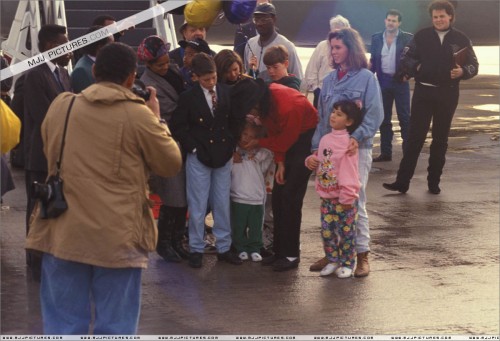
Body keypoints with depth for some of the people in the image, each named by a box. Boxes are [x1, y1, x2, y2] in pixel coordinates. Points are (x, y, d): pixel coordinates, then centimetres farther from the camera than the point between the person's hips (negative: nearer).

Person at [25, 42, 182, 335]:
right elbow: (172, 164, 3)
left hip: (63, 232, 3)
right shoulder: (138, 115, -8)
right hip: (118, 237, -3)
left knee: (62, 325, 9)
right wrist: (157, 119, 13)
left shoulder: (60, 106, 5)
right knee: (114, 328, 5)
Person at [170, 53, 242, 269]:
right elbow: (178, 127, -3)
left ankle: (224, 247, 18)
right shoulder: (189, 97, -7)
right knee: (198, 206, 2)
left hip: (223, 156, 3)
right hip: (199, 158, -3)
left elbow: (233, 121, 13)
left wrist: (231, 145, 4)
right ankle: (196, 249, 10)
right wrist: (193, 147, -8)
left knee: (223, 204, 9)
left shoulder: (227, 93, 2)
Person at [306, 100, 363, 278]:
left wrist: (347, 196, -19)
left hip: (343, 198, -7)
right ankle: (332, 261, 23)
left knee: (345, 231, 3)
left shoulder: (348, 143, -14)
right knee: (327, 231, 10)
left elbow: (348, 170, -17)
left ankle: (347, 264, 13)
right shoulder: (325, 139, 7)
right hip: (327, 196, 7)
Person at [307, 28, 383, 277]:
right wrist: (316, 149, 5)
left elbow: (375, 114, -10)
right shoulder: (330, 80, 12)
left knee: (355, 202, -3)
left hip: (356, 149, -5)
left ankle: (362, 255, 5)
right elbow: (321, 117, 13)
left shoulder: (366, 78, -3)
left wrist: (358, 137, -23)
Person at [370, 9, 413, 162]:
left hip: (400, 82, -4)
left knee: (404, 117, -1)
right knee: (384, 118, 8)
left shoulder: (407, 38, -2)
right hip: (383, 81, 4)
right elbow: (373, 60, 10)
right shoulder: (376, 38, 7)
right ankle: (385, 152, 14)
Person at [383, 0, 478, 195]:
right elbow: (406, 58, 5)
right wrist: (415, 66, -14)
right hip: (423, 92, -1)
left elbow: (473, 65, 4)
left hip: (447, 95, 1)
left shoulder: (461, 39, 2)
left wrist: (463, 71, -16)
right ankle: (402, 181, -3)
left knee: (440, 139, 8)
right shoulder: (421, 36, 1)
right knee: (415, 137, -3)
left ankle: (434, 182, 17)